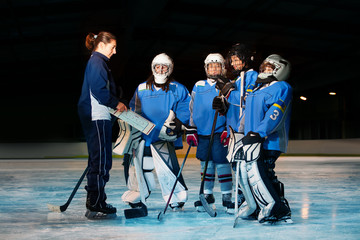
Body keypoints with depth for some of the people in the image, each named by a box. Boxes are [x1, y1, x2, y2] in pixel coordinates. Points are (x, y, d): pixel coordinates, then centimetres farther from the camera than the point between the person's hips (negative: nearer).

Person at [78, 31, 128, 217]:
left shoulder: (98, 62, 22)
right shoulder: (97, 62, -10)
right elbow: (99, 91, -19)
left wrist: (120, 103, 11)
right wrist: (117, 104, -10)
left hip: (98, 117, 11)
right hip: (97, 117, -11)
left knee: (98, 158, 14)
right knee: (101, 159, -8)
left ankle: (93, 199, 20)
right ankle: (96, 201, -4)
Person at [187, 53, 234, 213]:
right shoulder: (198, 86, 12)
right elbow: (192, 109, 16)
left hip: (219, 132, -3)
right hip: (202, 133, 3)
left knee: (222, 164, -5)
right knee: (206, 164, 9)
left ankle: (227, 197, 6)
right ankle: (207, 195, 19)